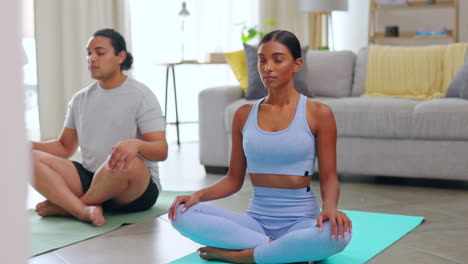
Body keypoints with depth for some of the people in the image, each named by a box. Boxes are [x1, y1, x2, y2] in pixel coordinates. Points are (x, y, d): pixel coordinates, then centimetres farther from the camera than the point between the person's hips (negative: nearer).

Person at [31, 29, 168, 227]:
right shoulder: (80, 99, 12)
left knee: (126, 161, -39)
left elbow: (161, 151, -13)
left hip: (136, 190, -5)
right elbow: (65, 147, 17)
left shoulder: (141, 96, -5)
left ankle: (66, 206, -15)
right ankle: (84, 210, -35)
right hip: (90, 180, 5)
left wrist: (136, 144, -36)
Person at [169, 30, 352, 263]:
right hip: (255, 219, 3)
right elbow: (234, 179, 10)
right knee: (182, 214, -21)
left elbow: (329, 179, -3)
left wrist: (329, 208, -25)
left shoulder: (318, 113, -2)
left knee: (337, 234, -38)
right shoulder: (244, 115, 7)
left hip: (300, 220, -3)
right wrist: (199, 194, -9)